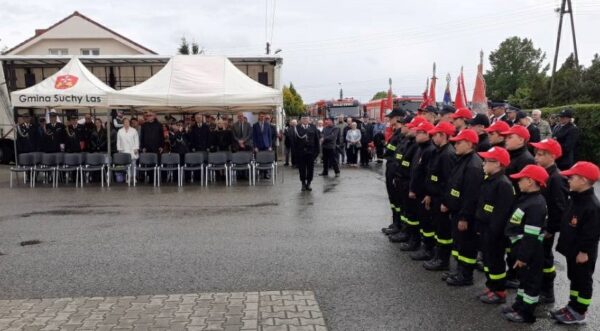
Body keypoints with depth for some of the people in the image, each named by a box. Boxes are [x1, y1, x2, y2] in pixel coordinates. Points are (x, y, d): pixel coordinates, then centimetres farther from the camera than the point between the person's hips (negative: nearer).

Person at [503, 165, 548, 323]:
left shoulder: (536, 204, -24)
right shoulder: (527, 198, 8)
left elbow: (531, 236, -25)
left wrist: (523, 256, -22)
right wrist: (518, 251, 20)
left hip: (531, 251, -10)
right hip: (522, 247, 10)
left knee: (531, 280, 4)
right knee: (523, 277, 20)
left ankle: (526, 313, 15)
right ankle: (519, 305, 34)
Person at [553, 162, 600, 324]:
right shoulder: (575, 199, 5)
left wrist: (584, 251, -20)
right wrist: (564, 243, 17)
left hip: (583, 253, -9)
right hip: (572, 249, 9)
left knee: (583, 281, 6)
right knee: (574, 278, 19)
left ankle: (579, 313, 17)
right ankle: (572, 306, 32)